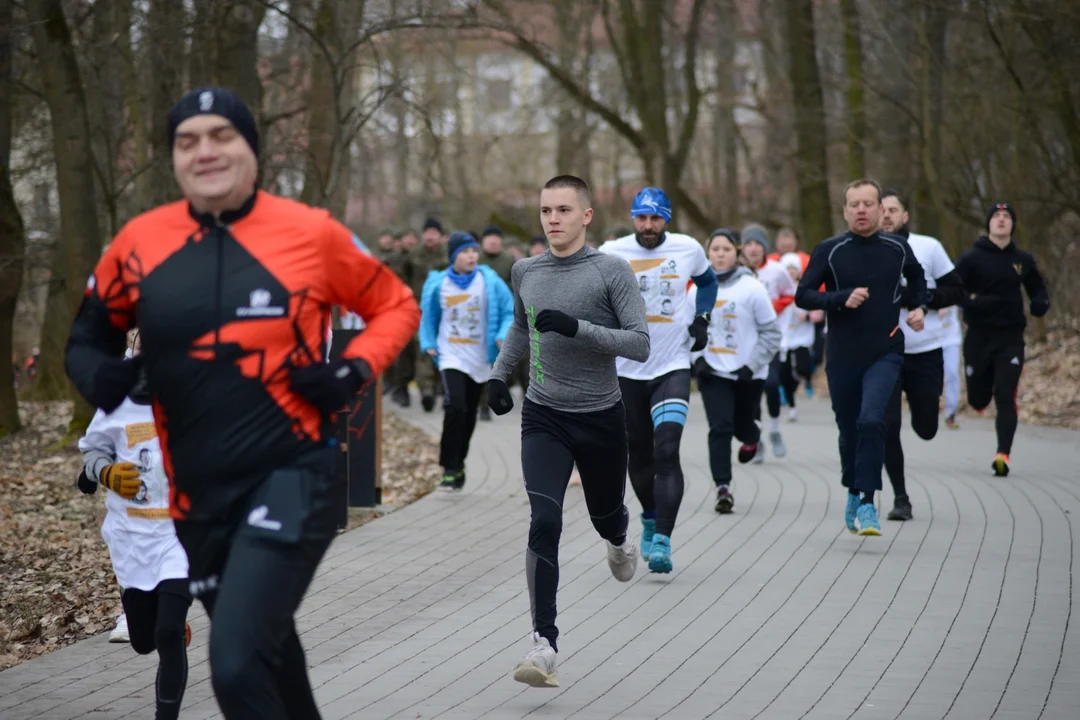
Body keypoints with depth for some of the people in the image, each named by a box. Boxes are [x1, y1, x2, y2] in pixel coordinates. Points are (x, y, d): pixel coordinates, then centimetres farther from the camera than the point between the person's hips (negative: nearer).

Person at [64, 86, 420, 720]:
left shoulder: (312, 233, -6)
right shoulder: (139, 243, 1)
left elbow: (397, 306, 7)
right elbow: (89, 335, 15)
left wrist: (356, 370, -10)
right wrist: (98, 374, -7)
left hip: (295, 477, -4)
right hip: (199, 493, 5)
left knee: (238, 665, -20)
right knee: (265, 662, 21)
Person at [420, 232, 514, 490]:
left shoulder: (489, 282, -5)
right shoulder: (438, 284, -3)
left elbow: (510, 311, 0)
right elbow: (428, 316, 11)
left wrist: (504, 335, -17)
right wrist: (428, 344, -1)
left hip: (480, 359, 2)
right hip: (451, 357, -2)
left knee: (469, 413, 11)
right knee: (456, 406, -20)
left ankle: (458, 462, 30)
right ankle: (451, 468, -14)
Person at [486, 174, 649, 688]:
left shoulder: (612, 271, -9)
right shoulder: (526, 271, 5)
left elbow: (640, 344, -16)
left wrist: (577, 327, -26)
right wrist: (499, 373, 14)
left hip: (601, 416, -1)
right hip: (543, 416, 1)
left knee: (605, 515, 20)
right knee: (544, 522, -17)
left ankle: (618, 542, 61)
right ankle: (545, 645, -18)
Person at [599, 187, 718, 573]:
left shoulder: (688, 249, -2)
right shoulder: (611, 253, -5)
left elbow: (707, 281, 19)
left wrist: (702, 318, 5)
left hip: (672, 367, -1)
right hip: (627, 368, 1)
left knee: (667, 452, -16)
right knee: (638, 453, 12)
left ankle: (662, 540, -19)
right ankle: (651, 518, 38)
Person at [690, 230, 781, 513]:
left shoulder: (752, 288, -10)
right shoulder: (697, 290, -1)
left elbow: (771, 333, -5)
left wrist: (751, 365, -11)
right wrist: (698, 358, -4)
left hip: (748, 374, -1)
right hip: (713, 373, 1)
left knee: (740, 424, 13)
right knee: (720, 428, -11)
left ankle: (751, 437, 50)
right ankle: (723, 488, -8)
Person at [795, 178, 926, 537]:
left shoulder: (898, 248, 3)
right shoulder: (829, 251, -3)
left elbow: (917, 278, 24)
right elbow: (802, 295, -6)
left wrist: (917, 307, 7)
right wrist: (843, 298, -19)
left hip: (885, 353, -1)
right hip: (842, 356, 1)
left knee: (871, 420, -21)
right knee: (849, 430, 11)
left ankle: (868, 503, -18)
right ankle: (854, 493, 36)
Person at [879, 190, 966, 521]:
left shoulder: (928, 247, 1)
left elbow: (956, 290, 3)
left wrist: (926, 297, -14)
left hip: (926, 353, 0)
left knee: (925, 429, 7)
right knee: (887, 426, -10)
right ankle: (900, 498, 2)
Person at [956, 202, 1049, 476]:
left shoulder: (1023, 260, 8)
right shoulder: (972, 258, -2)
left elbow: (1037, 289, 21)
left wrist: (1041, 303, -3)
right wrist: (972, 302, -25)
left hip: (1011, 338, 1)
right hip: (979, 337, -1)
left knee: (1006, 396, -13)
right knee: (978, 399, 8)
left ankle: (1003, 454, -18)